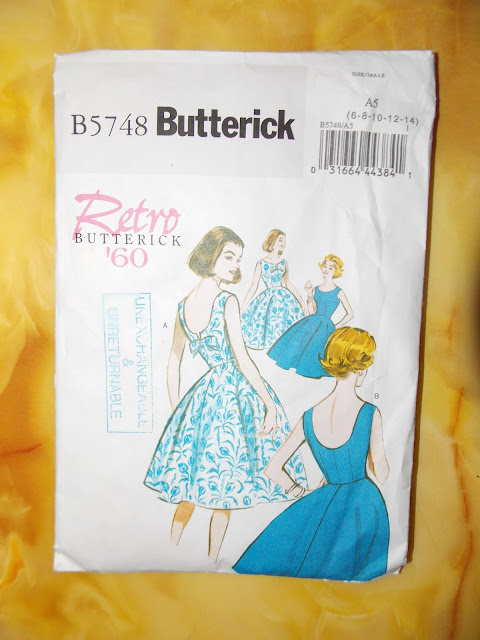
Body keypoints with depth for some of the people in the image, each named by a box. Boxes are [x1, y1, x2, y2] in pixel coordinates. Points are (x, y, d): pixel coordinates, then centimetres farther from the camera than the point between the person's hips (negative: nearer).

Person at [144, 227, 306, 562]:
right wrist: (270, 403, -14)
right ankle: (212, 559, 23)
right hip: (236, 393, -6)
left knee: (192, 485, 18)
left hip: (205, 394, 6)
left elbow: (173, 362, 10)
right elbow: (241, 358, -19)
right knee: (224, 491, 9)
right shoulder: (227, 301, -16)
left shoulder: (183, 306, 4)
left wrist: (177, 409, 17)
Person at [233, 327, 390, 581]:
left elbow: (273, 469, -3)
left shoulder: (309, 417, -8)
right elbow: (381, 475, -8)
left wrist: (302, 492, 11)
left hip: (326, 502, 2)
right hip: (364, 505, -2)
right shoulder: (370, 414, -18)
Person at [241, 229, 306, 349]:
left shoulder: (283, 262, 7)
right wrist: (242, 307, -6)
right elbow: (253, 287, -2)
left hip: (284, 298, 3)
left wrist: (301, 301, 19)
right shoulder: (261, 263, -4)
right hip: (268, 299, -3)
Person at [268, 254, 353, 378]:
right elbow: (311, 311, 7)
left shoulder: (338, 292, -4)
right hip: (311, 323, 5)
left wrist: (336, 327, -3)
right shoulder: (316, 289, 8)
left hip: (325, 326, -5)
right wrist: (310, 294, -2)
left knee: (315, 347, -12)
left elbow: (350, 314, -1)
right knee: (297, 341, -4)